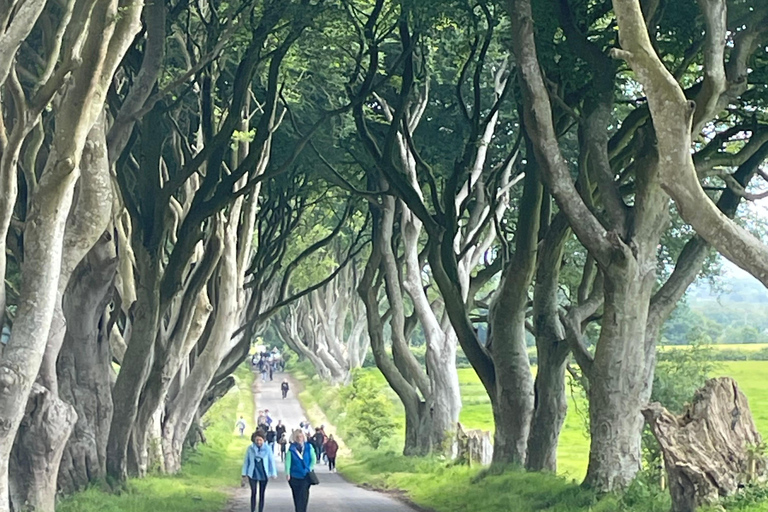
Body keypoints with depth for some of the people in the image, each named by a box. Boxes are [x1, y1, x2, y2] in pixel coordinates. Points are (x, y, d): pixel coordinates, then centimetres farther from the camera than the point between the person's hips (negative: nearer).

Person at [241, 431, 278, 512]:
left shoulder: (267, 449, -6)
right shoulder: (250, 449, -4)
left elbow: (272, 461, -3)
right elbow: (246, 462, 3)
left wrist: (273, 474, -9)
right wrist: (244, 474, 4)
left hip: (263, 474, 0)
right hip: (253, 474, 0)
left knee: (261, 494, 8)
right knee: (253, 493, -4)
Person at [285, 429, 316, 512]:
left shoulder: (308, 447, 1)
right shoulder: (292, 448, -1)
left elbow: (313, 459, 5)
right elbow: (288, 461, -6)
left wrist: (310, 469, -6)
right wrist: (287, 473, -14)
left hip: (306, 475, -1)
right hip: (294, 475, 1)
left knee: (303, 495, -9)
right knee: (296, 495, 7)